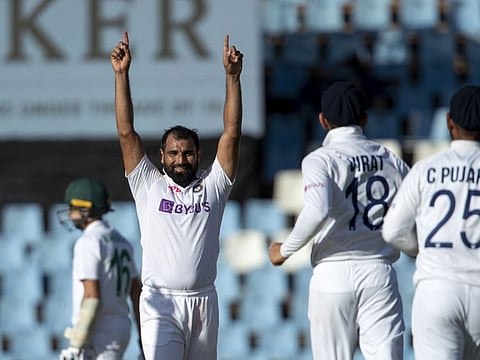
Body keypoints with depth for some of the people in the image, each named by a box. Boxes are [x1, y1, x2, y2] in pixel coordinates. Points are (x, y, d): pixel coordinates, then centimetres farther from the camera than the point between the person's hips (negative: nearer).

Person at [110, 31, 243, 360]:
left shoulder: (213, 185, 10)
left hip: (203, 301, 3)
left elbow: (232, 133, 3)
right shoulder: (149, 185, 7)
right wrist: (121, 74, -4)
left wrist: (233, 77, -5)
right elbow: (126, 133, 2)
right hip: (160, 302, -3)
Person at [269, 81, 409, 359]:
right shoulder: (390, 160, 11)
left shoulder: (320, 159, -3)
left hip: (333, 274, -2)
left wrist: (285, 250, -8)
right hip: (380, 274, 2)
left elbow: (317, 210, -21)